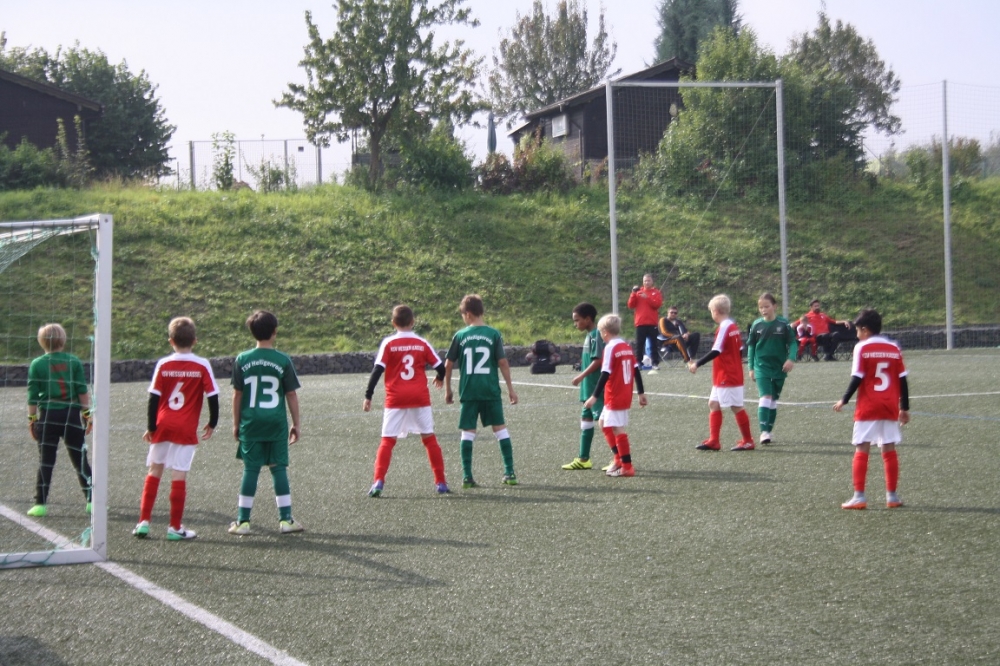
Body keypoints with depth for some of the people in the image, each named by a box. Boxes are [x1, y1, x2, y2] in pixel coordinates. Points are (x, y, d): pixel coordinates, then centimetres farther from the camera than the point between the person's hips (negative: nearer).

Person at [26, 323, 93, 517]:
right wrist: (87, 414, 6)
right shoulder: (74, 362, 1)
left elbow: (32, 396, -1)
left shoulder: (37, 364, 0)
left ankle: (40, 504, 1)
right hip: (72, 415, 1)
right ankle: (91, 500, 8)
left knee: (45, 461, 3)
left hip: (47, 416, 0)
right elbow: (83, 391, -1)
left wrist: (31, 419, 7)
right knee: (80, 460, 7)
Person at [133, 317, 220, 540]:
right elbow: (212, 397, -2)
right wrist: (212, 424, 11)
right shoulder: (202, 366, -4)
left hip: (162, 427, 2)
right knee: (179, 476, -2)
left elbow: (153, 399, 0)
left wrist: (151, 428, 7)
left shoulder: (163, 365, 0)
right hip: (186, 430, -2)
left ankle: (144, 522, 12)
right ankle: (175, 527, 0)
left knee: (154, 472, 13)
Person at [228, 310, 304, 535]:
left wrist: (236, 424, 12)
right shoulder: (283, 361, -5)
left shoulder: (242, 360, -1)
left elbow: (237, 395, 2)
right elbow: (291, 395, -1)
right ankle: (285, 519, 7)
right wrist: (296, 424, 7)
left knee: (250, 470, 6)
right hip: (276, 423, -1)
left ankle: (243, 521, 8)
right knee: (279, 468, 6)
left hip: (250, 423, 1)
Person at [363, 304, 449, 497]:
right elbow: (440, 367, 6)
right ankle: (441, 482, 12)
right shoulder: (422, 343, 4)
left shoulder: (388, 343, -1)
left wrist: (368, 396, -5)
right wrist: (440, 378, 29)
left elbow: (377, 370, -8)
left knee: (387, 441, 2)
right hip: (420, 398, 1)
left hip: (395, 399, -1)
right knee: (429, 438, 11)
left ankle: (378, 482, -11)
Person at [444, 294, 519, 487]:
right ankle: (510, 473, 7)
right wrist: (510, 388, 4)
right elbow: (503, 363, -4)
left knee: (468, 432, 5)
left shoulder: (460, 336, 0)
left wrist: (448, 390, 14)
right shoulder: (494, 334, -1)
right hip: (491, 391, 0)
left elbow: (448, 365, 3)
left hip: (468, 391, 0)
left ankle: (467, 476, 1)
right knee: (500, 428, 9)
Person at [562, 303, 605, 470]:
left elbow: (598, 360, -23)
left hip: (597, 387, -10)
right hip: (589, 387, 10)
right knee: (586, 418, 15)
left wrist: (581, 376, -21)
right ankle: (583, 459, 23)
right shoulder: (589, 335, 13)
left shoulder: (596, 335, -16)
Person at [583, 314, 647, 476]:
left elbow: (605, 375, -19)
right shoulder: (627, 347, 10)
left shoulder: (610, 348, -13)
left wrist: (595, 396, -18)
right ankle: (618, 458, 23)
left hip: (614, 397, -9)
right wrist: (641, 393, 18)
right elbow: (636, 371, 12)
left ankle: (627, 467, -4)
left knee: (618, 429, -5)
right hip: (626, 396, 9)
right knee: (605, 423, 21)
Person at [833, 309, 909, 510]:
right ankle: (892, 496, 12)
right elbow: (902, 380, 7)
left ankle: (859, 497, -4)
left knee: (861, 451, 0)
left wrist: (844, 400, 1)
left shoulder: (862, 348, -6)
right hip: (890, 408, 4)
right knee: (889, 450, 10)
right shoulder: (894, 348, 7)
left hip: (867, 408, -4)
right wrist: (904, 408, 14)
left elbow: (857, 379, -9)